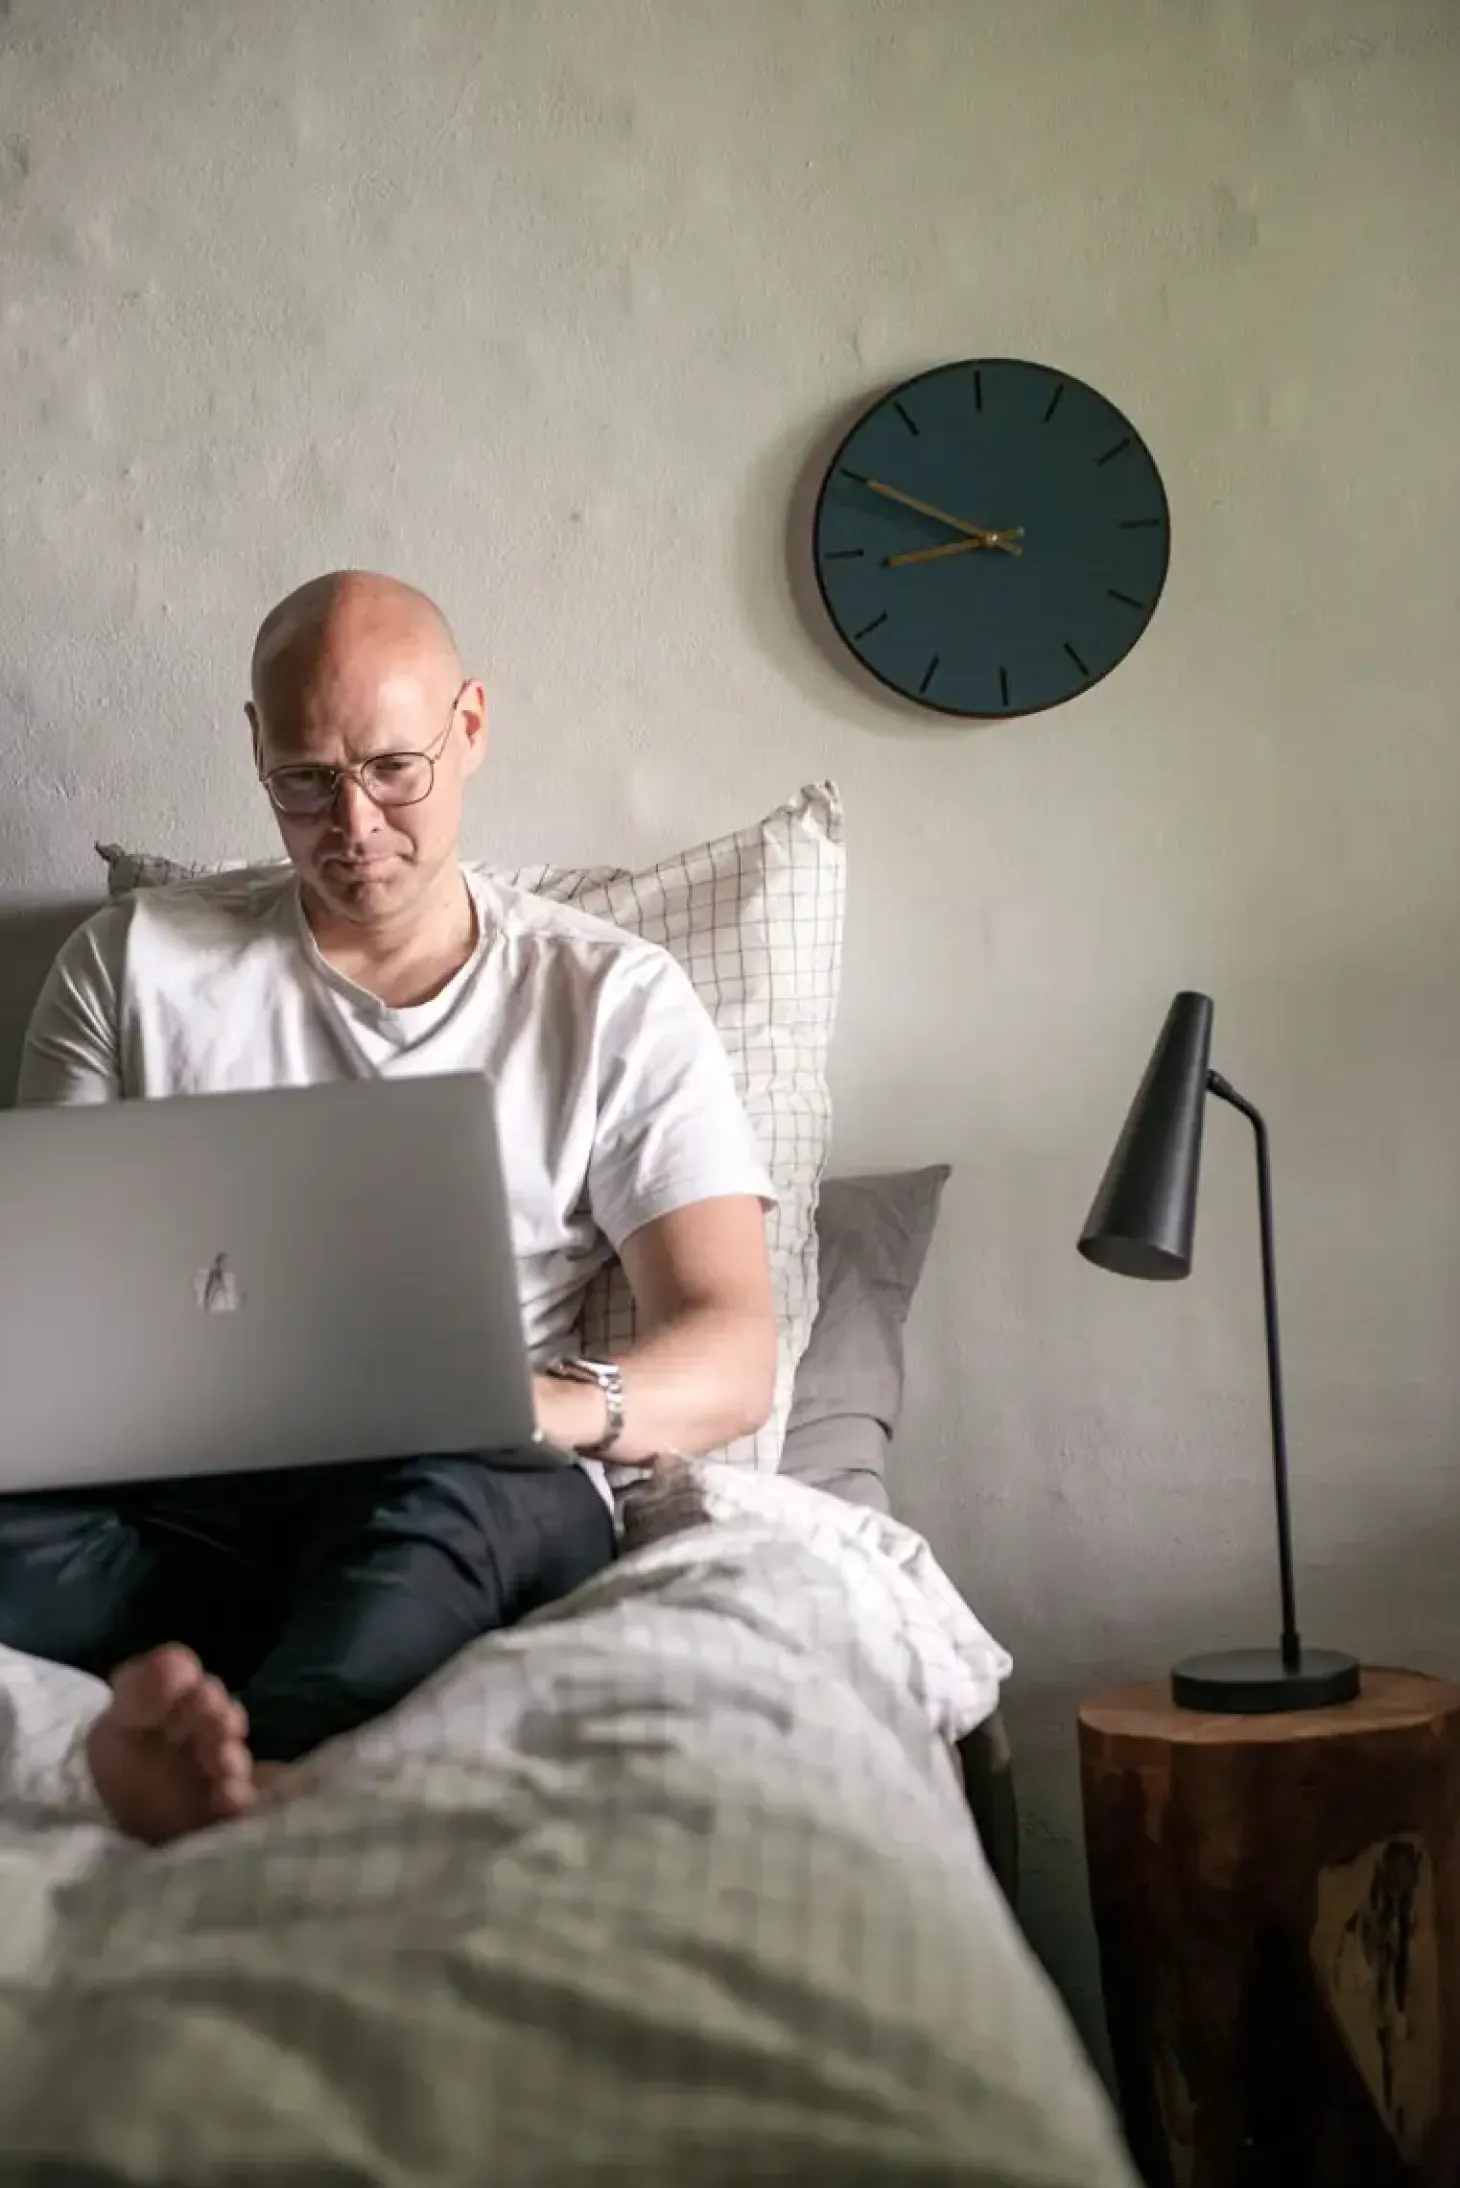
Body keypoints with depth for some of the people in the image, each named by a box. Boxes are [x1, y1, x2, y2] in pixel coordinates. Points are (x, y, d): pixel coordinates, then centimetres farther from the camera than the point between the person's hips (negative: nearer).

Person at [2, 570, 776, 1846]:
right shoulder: (133, 964, 15)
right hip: (166, 1490, 2)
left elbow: (734, 1355, 1)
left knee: (451, 1490, -40)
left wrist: (571, 1404, -23)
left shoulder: (614, 999, 10)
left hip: (479, 1493, -2)